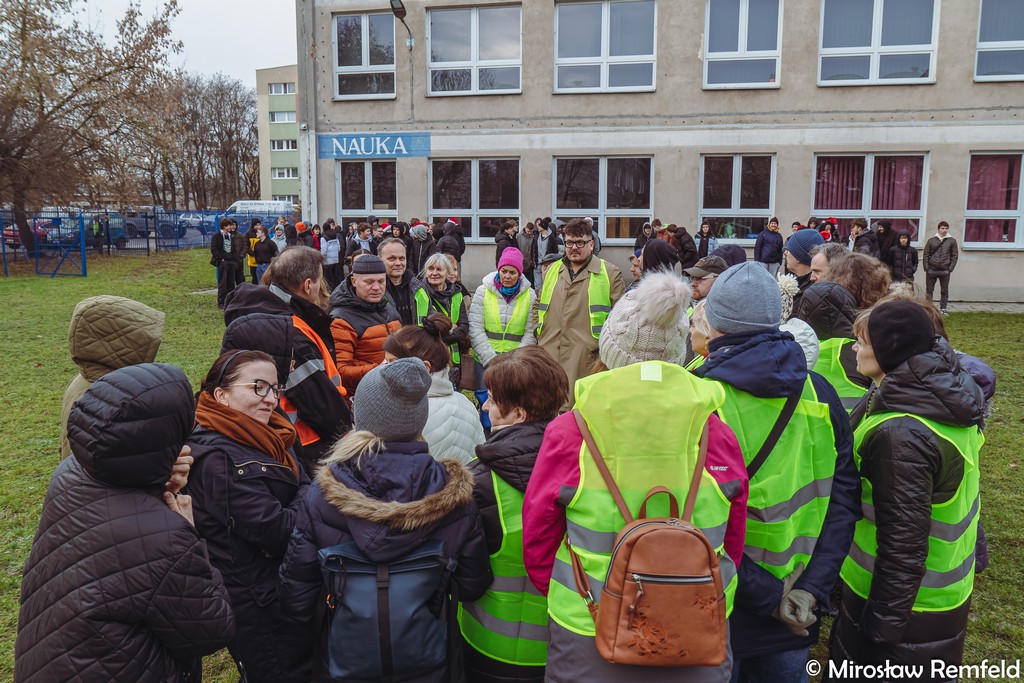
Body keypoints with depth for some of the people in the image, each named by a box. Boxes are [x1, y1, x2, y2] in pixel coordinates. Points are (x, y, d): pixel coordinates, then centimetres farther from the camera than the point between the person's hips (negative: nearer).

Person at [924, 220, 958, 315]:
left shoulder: (952, 241, 4)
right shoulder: (931, 240, 3)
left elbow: (955, 256, 4)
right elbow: (926, 255, 3)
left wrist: (950, 268, -5)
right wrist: (926, 268, -5)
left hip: (945, 271, 0)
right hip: (931, 270, 0)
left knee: (944, 291, 5)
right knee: (929, 290, 4)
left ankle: (943, 308, 12)